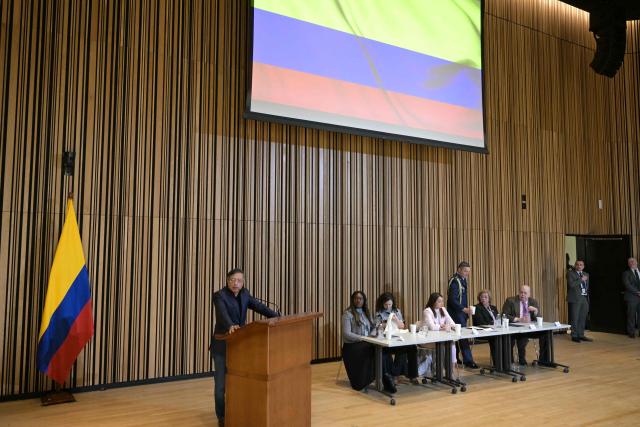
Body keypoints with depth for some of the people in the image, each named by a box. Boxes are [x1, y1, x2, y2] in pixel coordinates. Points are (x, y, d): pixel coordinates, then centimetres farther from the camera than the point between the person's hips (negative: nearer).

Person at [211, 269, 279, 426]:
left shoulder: (244, 294, 5)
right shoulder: (219, 295, -15)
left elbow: (259, 306, -1)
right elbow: (223, 313, -33)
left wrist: (277, 318, -15)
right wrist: (230, 326, -53)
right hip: (222, 344, -5)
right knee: (222, 382, 2)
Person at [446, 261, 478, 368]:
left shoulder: (463, 280, 12)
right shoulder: (455, 281, -16)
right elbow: (452, 300, -23)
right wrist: (464, 309, -29)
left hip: (461, 311, 9)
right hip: (456, 312, -9)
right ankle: (468, 360, -6)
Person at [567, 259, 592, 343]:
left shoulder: (586, 274, 17)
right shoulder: (570, 273, -3)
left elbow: (587, 286, 23)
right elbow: (571, 284, -18)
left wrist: (587, 297, 17)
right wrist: (581, 279, -15)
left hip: (585, 298, 6)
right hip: (575, 299, -6)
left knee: (582, 318, 8)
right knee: (575, 318, -4)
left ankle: (581, 335, 15)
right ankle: (574, 336, 1)